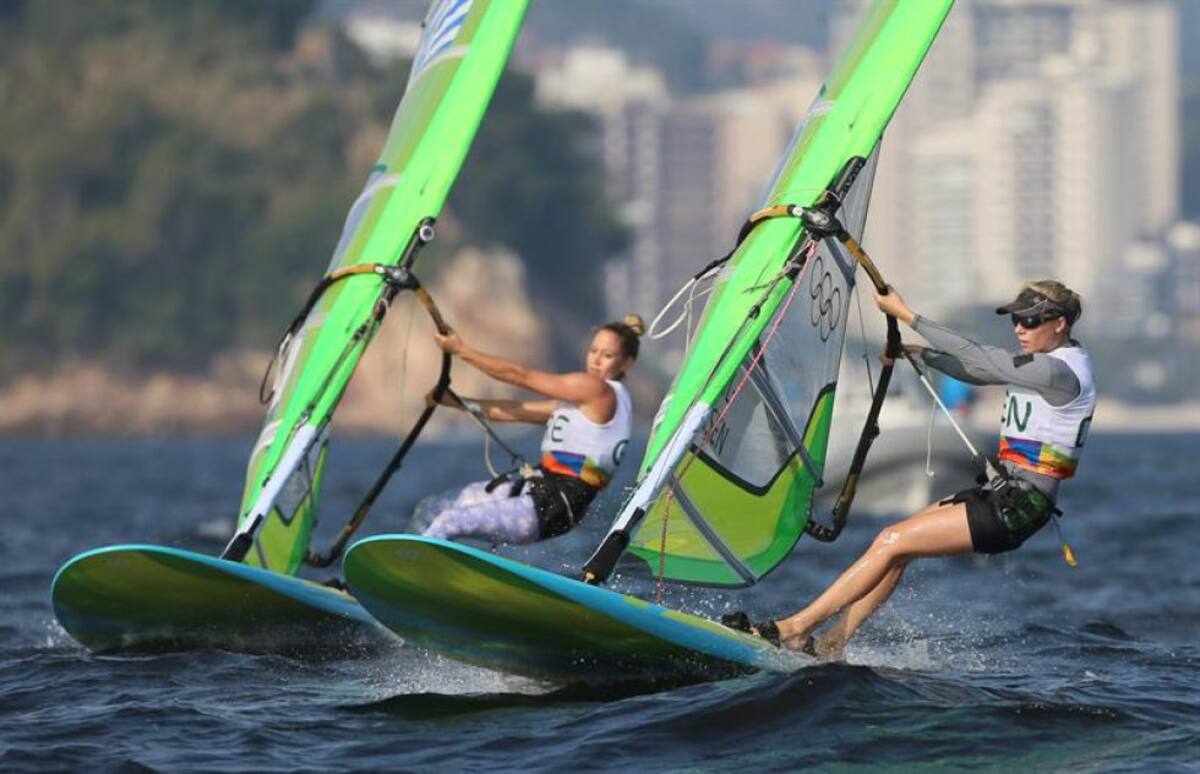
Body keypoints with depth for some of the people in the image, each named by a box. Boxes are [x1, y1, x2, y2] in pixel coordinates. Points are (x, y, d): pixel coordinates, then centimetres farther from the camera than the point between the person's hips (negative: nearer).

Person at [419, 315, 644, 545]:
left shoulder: (599, 390, -10)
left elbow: (521, 376, -8)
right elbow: (518, 411, 19)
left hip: (550, 510, -10)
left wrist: (461, 351, -1)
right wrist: (455, 401, 14)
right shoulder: (584, 399, 19)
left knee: (447, 523, -20)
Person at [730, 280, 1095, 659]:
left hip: (1016, 508, -10)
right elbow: (979, 372, 22)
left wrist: (907, 315, -15)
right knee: (894, 543, 7)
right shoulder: (1050, 359, 12)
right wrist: (919, 353, 12)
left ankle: (795, 627, -7)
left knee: (892, 543, -10)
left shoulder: (1059, 371, -19)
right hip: (1003, 490, 10)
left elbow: (978, 360, -18)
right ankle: (832, 644, 10)